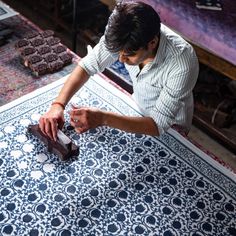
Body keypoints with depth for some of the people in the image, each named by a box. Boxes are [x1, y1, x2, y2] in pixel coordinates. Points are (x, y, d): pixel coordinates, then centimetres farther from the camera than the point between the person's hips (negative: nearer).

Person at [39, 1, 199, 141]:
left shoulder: (182, 65, -40)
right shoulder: (123, 37, -27)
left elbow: (159, 125, -36)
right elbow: (88, 65, -16)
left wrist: (103, 118, -49)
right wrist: (58, 105, -31)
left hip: (169, 128, -4)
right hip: (138, 109, 4)